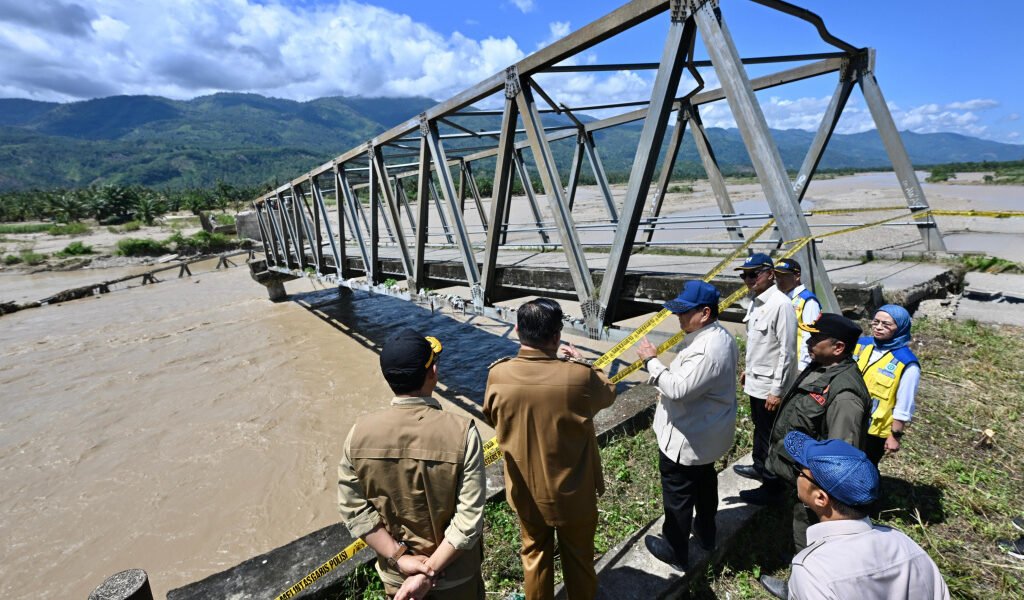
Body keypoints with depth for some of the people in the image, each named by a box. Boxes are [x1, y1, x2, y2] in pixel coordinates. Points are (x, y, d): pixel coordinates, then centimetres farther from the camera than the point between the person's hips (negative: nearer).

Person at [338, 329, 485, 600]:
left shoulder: (360, 432, -17)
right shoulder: (461, 431, -26)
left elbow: (353, 508, -10)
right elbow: (469, 518, -24)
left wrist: (399, 557, -8)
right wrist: (430, 572, -15)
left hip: (395, 574, 2)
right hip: (454, 574, -2)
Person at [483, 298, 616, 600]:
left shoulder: (498, 374, -20)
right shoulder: (580, 376, -27)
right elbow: (608, 394, -4)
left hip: (525, 490, 2)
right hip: (572, 492, -2)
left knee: (534, 554, 27)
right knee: (578, 556, 25)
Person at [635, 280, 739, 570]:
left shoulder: (707, 349, -33)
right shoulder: (719, 335, 1)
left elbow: (678, 389, -34)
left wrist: (651, 361, -25)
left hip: (686, 440, -10)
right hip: (707, 433, 11)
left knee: (678, 494, 9)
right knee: (704, 481, 28)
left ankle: (675, 551, 30)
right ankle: (706, 533, 51)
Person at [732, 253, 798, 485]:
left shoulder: (781, 304, -22)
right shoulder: (756, 301, 5)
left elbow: (787, 352, -23)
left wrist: (777, 390, -21)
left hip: (770, 386, -9)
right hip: (755, 381, 9)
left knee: (771, 436, 8)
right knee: (759, 428, 26)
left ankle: (773, 485, 26)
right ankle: (760, 468, 45)